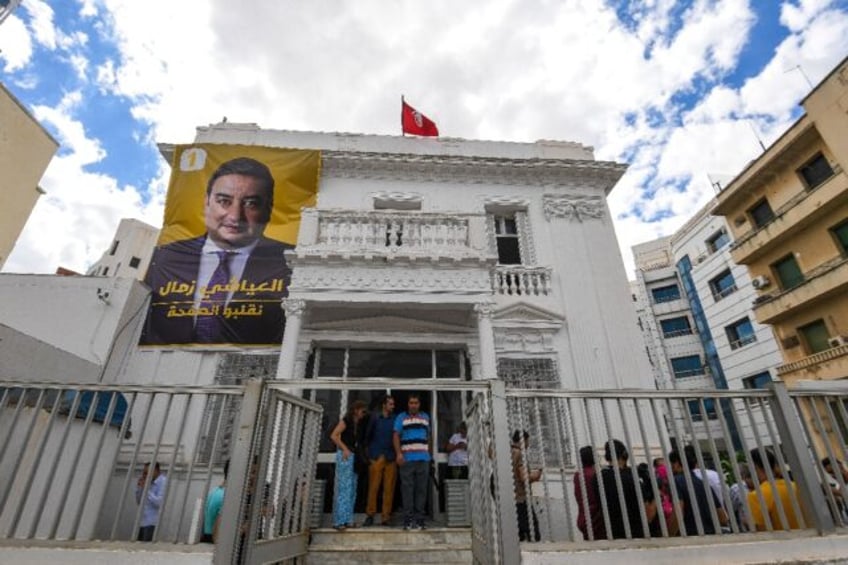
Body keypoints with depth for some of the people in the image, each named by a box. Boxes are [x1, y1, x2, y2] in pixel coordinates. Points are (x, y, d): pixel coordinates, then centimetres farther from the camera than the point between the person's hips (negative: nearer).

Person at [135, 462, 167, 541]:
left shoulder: (163, 481, -11)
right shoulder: (149, 482, 13)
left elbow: (159, 502, -19)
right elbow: (139, 501, 18)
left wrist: (146, 489, -15)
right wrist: (139, 487, 4)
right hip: (142, 522, 8)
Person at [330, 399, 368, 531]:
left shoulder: (359, 424, 16)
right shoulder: (346, 421, -5)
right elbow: (334, 436, -14)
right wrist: (344, 449, -14)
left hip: (354, 457, 8)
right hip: (345, 456, -8)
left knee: (352, 490, 9)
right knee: (343, 488, -6)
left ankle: (347, 520, 15)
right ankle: (339, 521, 0)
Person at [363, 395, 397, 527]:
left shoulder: (395, 419, 9)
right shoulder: (375, 417, 7)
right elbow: (368, 436, 9)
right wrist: (369, 455, 5)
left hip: (391, 458, 1)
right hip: (376, 457, -1)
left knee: (389, 488, 1)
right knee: (373, 487, 0)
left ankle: (385, 517, 9)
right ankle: (370, 515, 11)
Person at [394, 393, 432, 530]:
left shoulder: (425, 417, 16)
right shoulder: (401, 417, 6)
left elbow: (428, 436, 19)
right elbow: (396, 436, 0)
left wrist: (428, 452, 11)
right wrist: (398, 453, -11)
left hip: (423, 459, 3)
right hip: (407, 459, -3)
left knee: (421, 489, 4)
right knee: (407, 489, -2)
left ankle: (419, 519, 11)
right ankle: (408, 519, 5)